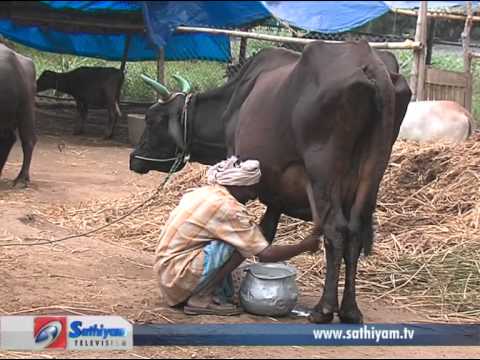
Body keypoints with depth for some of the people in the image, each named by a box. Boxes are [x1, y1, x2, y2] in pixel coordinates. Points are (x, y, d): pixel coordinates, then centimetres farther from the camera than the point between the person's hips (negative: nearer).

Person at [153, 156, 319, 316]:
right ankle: (200, 299, -9)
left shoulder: (205, 192, 7)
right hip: (178, 276, -9)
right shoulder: (227, 208, -18)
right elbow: (266, 254, -17)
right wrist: (304, 246, -3)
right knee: (238, 246, -16)